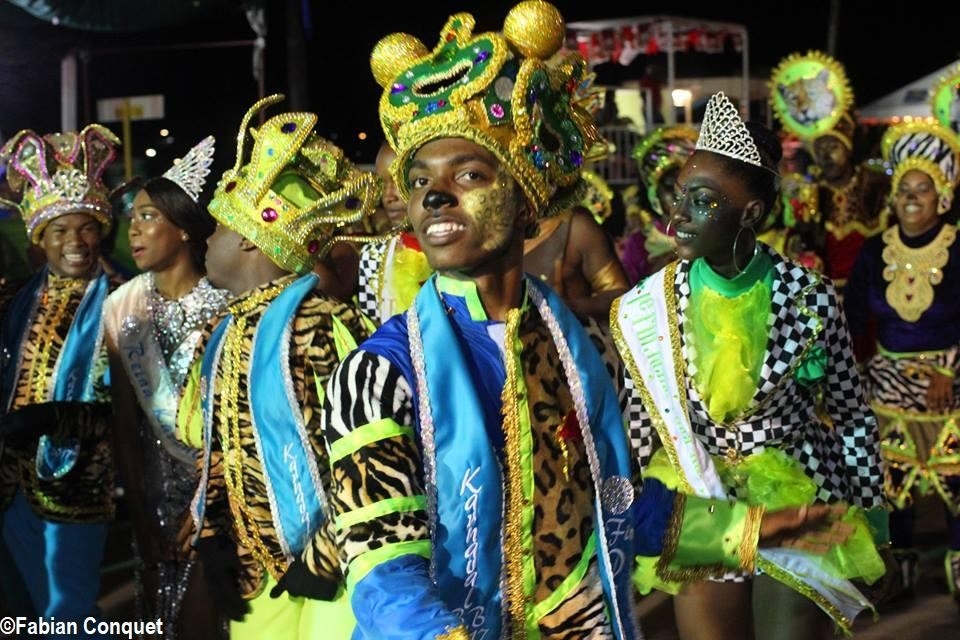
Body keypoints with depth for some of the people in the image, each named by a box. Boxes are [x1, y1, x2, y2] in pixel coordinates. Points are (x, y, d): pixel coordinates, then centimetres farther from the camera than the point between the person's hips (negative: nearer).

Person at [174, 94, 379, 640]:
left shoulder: (320, 323, -15)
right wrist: (211, 537, 7)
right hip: (251, 573, 7)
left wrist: (327, 554, -15)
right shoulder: (223, 336, 10)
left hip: (325, 572, -7)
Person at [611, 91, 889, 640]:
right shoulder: (646, 308, -9)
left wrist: (872, 518, 4)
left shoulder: (809, 296, -11)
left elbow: (853, 415, -1)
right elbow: (642, 423, 2)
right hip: (699, 504, 1)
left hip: (799, 501, -1)